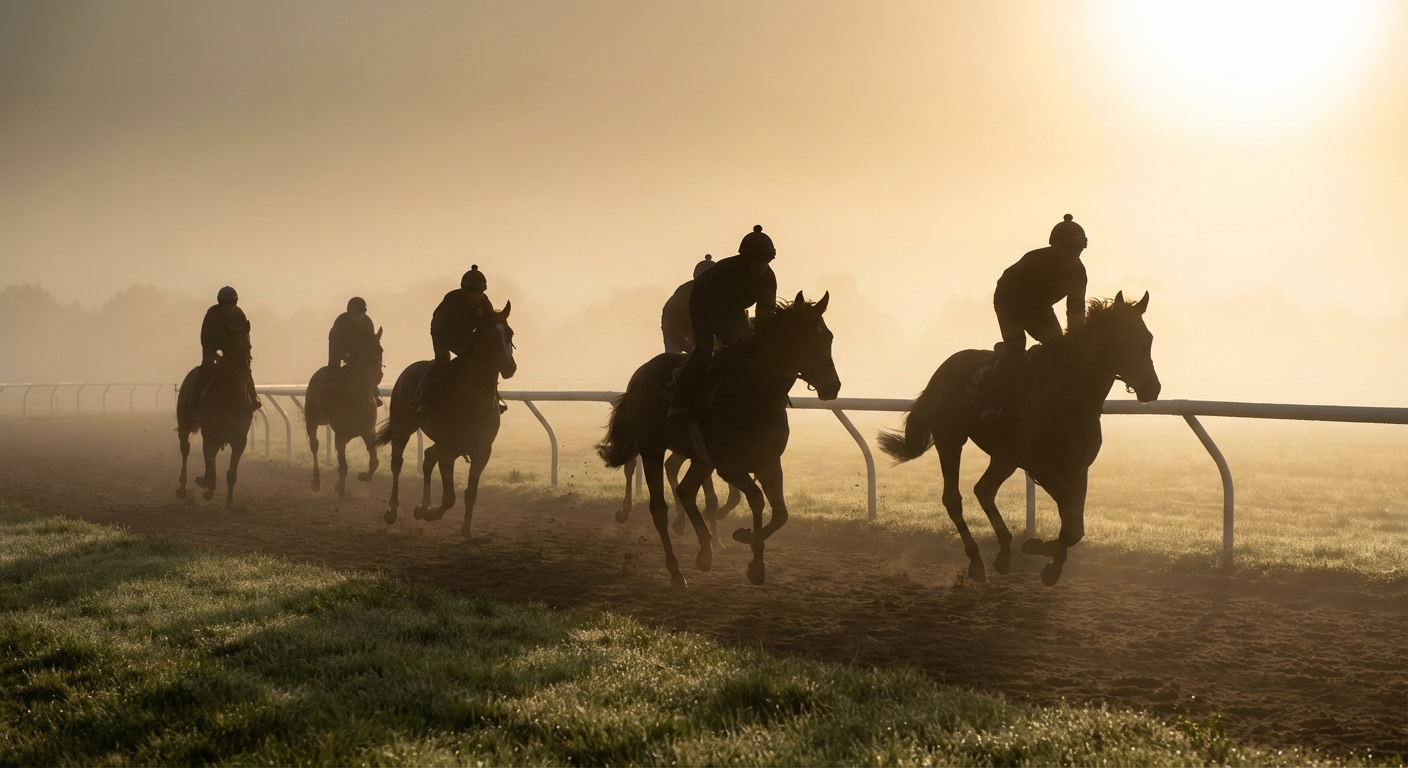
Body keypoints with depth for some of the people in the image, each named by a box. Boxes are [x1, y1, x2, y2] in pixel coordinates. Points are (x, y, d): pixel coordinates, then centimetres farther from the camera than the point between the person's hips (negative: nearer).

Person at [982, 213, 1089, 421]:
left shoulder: (1077, 271, -20)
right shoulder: (1033, 262, -37)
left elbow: (1076, 310, -14)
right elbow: (1022, 308, -36)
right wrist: (1044, 336, -43)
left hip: (1040, 305, 7)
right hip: (1009, 301, -7)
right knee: (1015, 345, -26)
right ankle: (992, 407, -33)